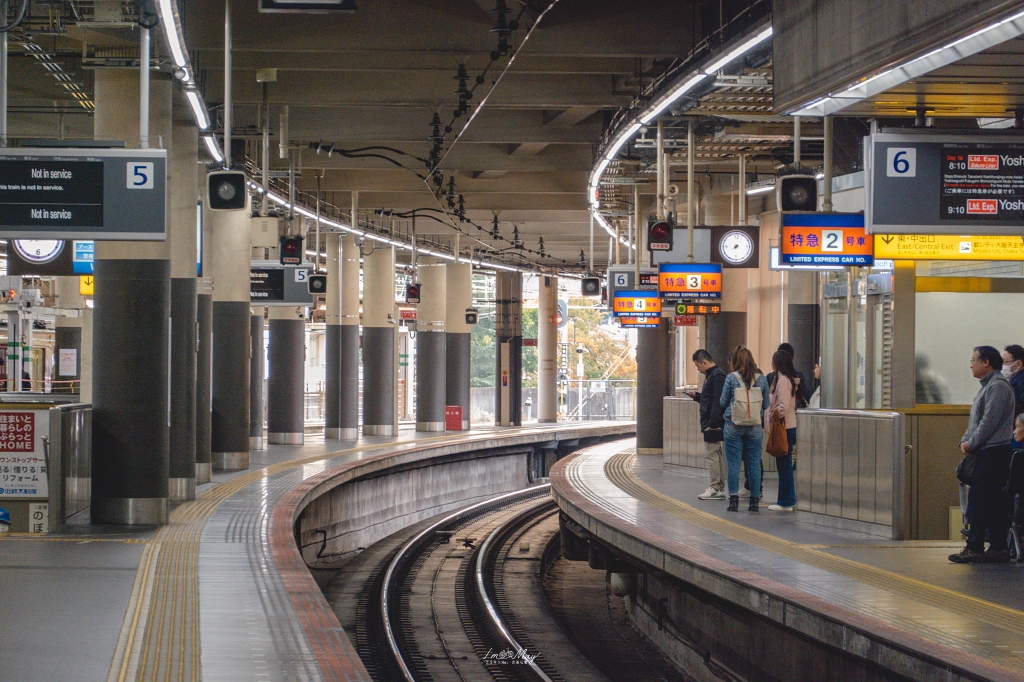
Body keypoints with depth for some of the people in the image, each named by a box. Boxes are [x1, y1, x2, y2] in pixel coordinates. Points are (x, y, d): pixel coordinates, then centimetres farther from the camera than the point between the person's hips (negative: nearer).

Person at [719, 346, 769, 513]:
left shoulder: (731, 378, -6)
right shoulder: (761, 379, 1)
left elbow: (723, 402, 1)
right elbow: (766, 404, 7)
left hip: (734, 426, -2)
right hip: (755, 427, 2)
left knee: (733, 464, 2)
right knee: (754, 464, 7)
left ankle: (734, 499, -1)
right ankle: (754, 500, 8)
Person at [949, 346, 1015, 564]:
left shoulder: (998, 386, -12)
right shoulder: (987, 386, 21)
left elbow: (990, 421, -19)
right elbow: (976, 420, 24)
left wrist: (972, 444, -12)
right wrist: (965, 441, 8)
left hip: (994, 453, -10)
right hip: (987, 453, 10)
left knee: (978, 501, -11)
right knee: (993, 503, 9)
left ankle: (974, 549, -12)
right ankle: (998, 548, 9)